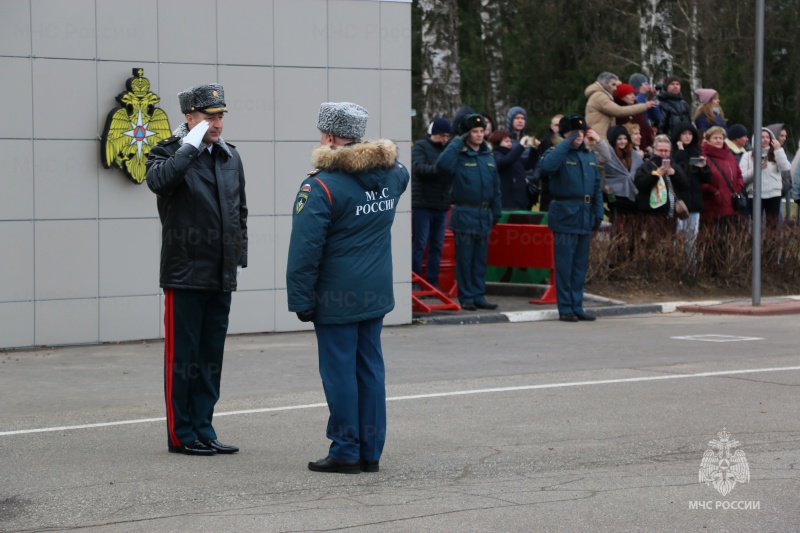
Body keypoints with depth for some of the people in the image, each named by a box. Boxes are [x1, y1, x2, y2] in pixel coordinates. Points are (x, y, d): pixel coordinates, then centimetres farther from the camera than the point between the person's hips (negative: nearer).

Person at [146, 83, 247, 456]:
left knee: (211, 356, 10)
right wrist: (191, 145, -23)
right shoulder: (170, 152, -5)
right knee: (182, 356, 0)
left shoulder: (230, 157, 13)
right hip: (185, 273, -6)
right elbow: (158, 180, -30)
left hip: (221, 276, 6)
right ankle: (181, 435, 7)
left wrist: (239, 257, 16)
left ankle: (203, 429, 18)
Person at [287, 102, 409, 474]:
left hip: (336, 299, -7)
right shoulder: (391, 172, 6)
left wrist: (301, 300, -14)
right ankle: (371, 451, 15)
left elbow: (305, 249, -18)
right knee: (370, 367, 11)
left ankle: (346, 451, 4)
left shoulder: (322, 186, -16)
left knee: (340, 370, 0)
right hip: (376, 294, 7)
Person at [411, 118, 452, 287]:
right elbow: (418, 167, -19)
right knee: (419, 245, -2)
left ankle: (432, 282, 14)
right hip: (422, 205, -6)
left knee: (437, 246, 8)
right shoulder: (420, 147, -3)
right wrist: (439, 168, -29)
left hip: (441, 206, 6)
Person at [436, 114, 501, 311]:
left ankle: (478, 297, 15)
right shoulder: (459, 156, -4)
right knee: (464, 259, -1)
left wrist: (496, 212, 13)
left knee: (481, 259, 9)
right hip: (464, 213, -5)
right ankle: (466, 298, 5)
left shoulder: (488, 157, 12)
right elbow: (443, 164, -27)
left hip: (484, 215, 5)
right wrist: (457, 143, -19)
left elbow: (496, 186, 17)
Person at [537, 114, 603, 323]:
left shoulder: (589, 156, 16)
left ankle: (577, 306, 16)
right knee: (564, 265, -4)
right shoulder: (558, 153, -4)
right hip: (565, 216, -6)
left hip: (585, 216, 6)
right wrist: (567, 143, -21)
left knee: (581, 265, 10)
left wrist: (598, 212, 10)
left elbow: (597, 186, 19)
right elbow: (547, 165, -28)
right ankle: (565, 308, 1)